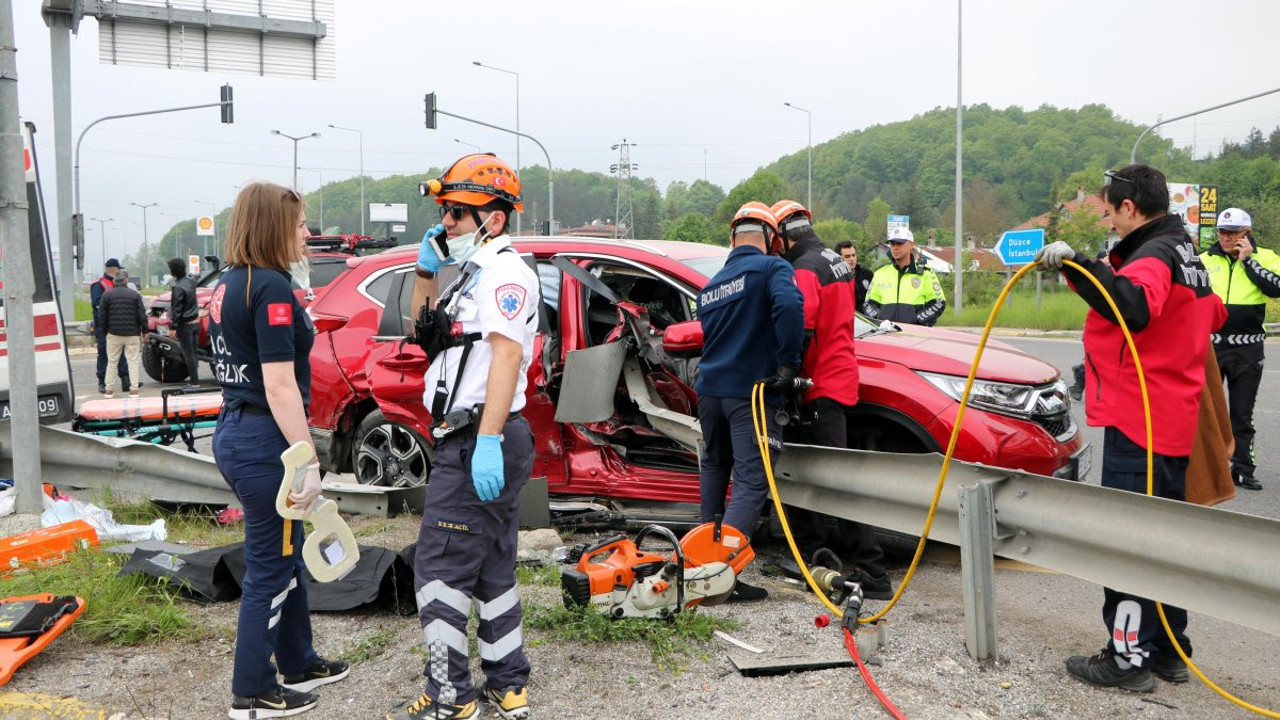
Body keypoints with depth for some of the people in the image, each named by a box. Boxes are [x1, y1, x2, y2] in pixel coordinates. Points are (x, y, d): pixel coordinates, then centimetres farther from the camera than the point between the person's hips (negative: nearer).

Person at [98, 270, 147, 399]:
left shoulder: (107, 294, 0)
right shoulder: (135, 294, -2)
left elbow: (101, 315, 1)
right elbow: (142, 315, -4)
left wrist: (104, 331, 11)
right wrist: (145, 331, 5)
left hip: (114, 334, 1)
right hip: (133, 334, -1)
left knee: (112, 362, 9)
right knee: (133, 361, 3)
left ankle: (109, 389, 9)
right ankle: (134, 389, -1)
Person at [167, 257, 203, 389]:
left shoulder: (178, 287, -19)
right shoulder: (190, 281, 3)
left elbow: (176, 309, -19)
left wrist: (173, 327, -17)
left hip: (185, 324, -8)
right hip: (195, 322, 8)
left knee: (188, 354, -4)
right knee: (193, 352, 15)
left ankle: (194, 382, -2)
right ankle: (193, 377, 22)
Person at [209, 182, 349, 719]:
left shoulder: (227, 286, 11)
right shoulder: (272, 288, -18)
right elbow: (280, 384, -23)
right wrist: (309, 463, -21)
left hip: (233, 430, 10)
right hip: (264, 439, -10)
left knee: (286, 554, 21)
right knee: (269, 566, 3)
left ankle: (298, 664, 35)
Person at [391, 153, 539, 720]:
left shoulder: (503, 271, -13)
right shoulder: (476, 274, 20)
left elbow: (507, 354, -24)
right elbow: (423, 332, 28)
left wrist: (487, 442, -31)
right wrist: (426, 270, 14)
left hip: (479, 444, -11)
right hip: (472, 443, 11)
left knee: (439, 569, -6)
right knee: (491, 570, 14)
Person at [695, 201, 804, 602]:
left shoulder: (711, 285, 18)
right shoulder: (772, 268, -5)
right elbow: (788, 304, -25)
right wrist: (789, 363, -19)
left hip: (709, 389, 7)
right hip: (751, 392, -7)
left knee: (714, 465, 26)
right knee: (751, 481, -7)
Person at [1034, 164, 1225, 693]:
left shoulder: (1152, 256, -15)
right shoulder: (1186, 255, 17)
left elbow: (1132, 307, -38)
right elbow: (1214, 313, 34)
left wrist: (1077, 265, -39)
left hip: (1136, 425, -10)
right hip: (1172, 424, 10)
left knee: (1127, 539, -5)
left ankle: (1129, 656, 0)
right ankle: (1168, 650, 26)